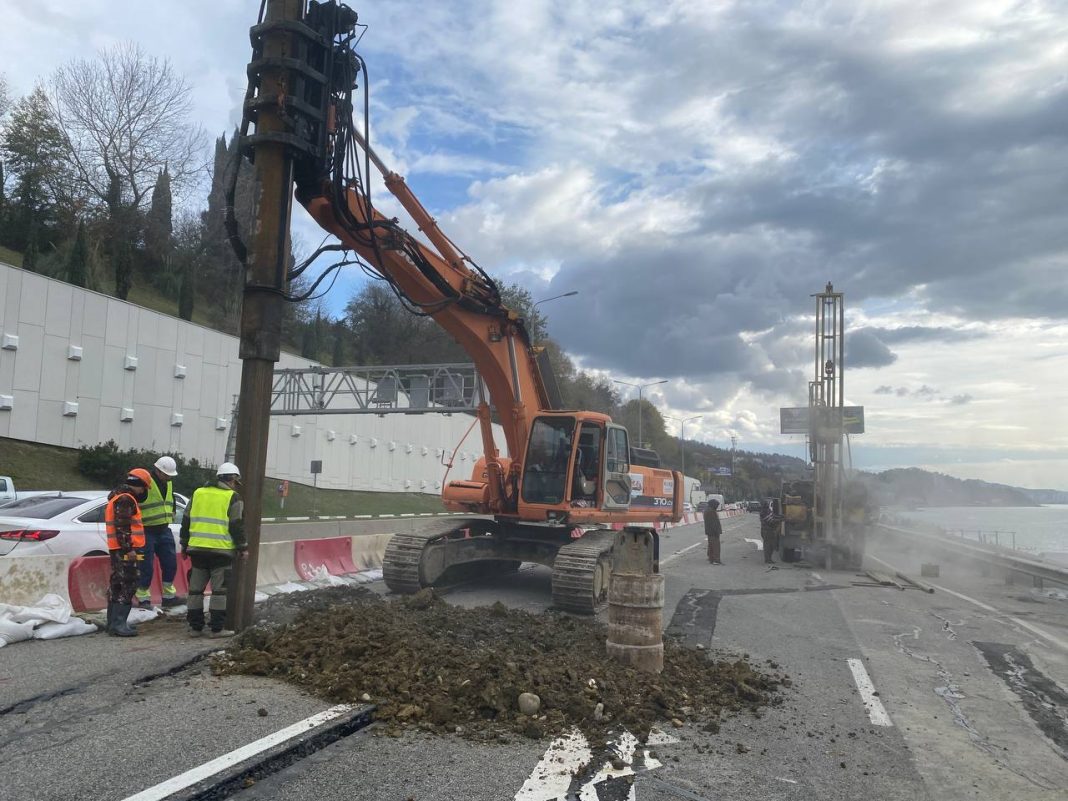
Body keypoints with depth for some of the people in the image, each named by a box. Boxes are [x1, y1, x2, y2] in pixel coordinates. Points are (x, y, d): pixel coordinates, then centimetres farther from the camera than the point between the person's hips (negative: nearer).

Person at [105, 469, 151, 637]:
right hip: (125, 550, -11)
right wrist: (129, 548, -22)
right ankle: (118, 624, -13)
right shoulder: (125, 499, -14)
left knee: (117, 585, 15)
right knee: (128, 585, -11)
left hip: (119, 550, 11)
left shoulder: (118, 497, 20)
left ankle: (114, 621, 22)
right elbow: (122, 526, -22)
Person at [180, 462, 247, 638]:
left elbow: (186, 521, 16)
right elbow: (237, 526, -6)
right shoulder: (232, 497, -3)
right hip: (221, 550, -5)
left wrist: (185, 544, 24)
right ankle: (217, 628, 2)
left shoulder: (198, 493, 13)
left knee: (196, 588, 12)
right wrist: (242, 548, 2)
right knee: (219, 590, 1)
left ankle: (195, 627, 15)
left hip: (197, 549, 5)